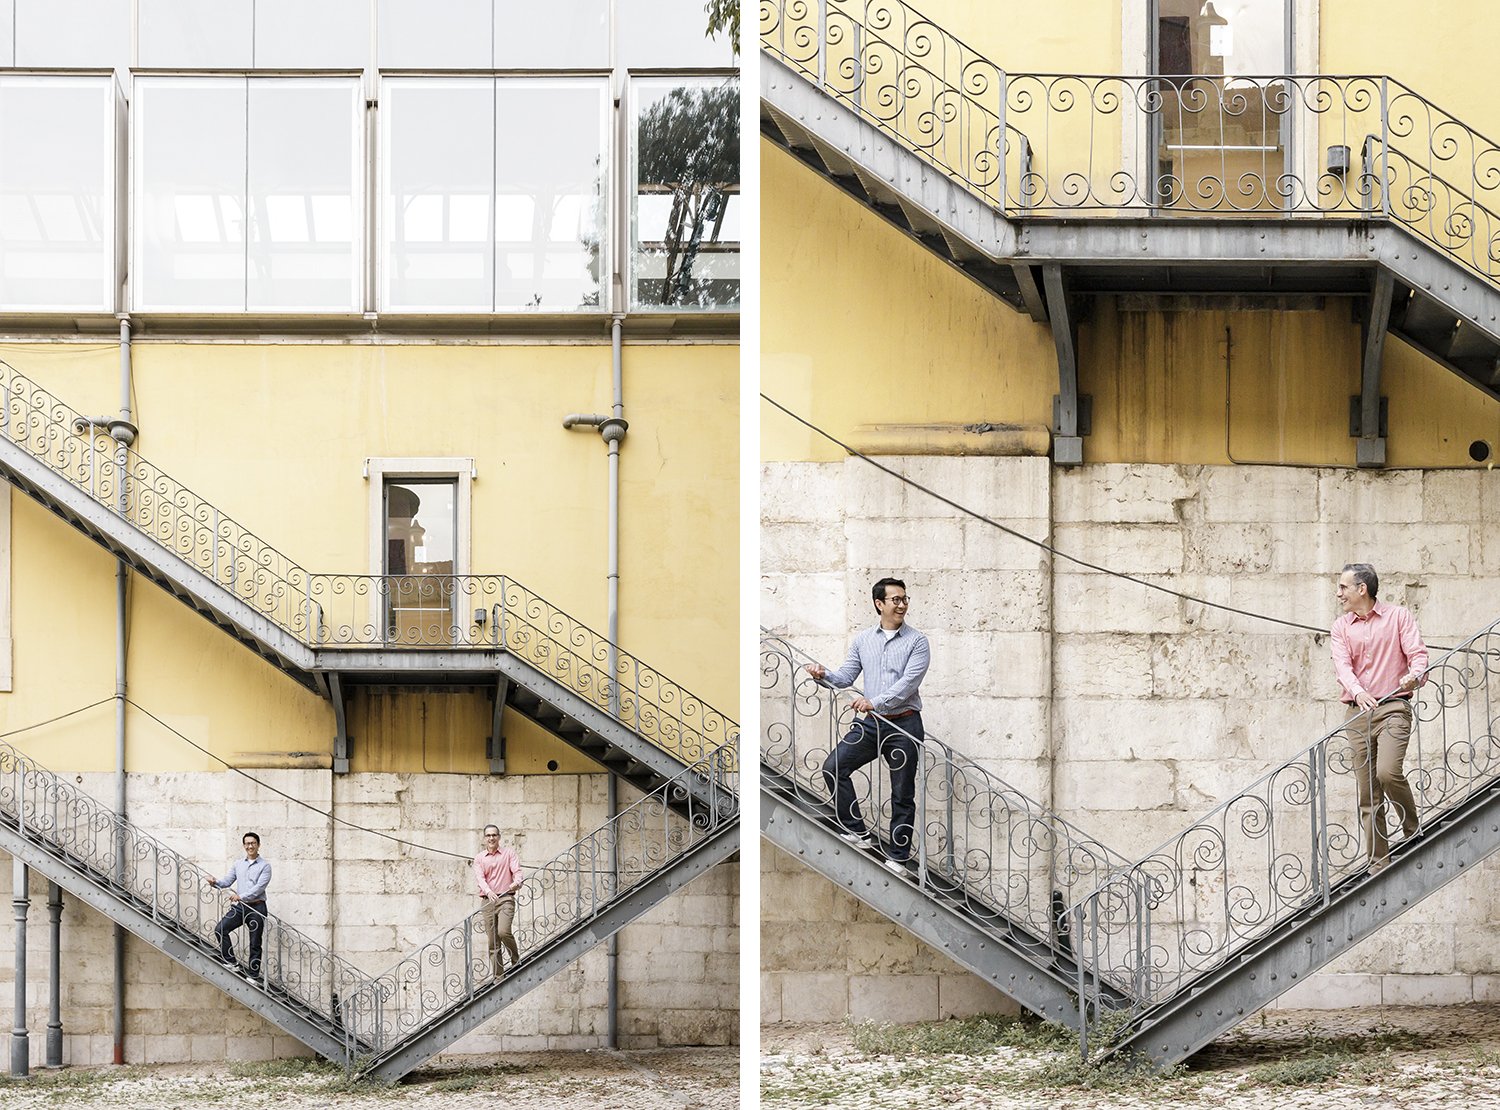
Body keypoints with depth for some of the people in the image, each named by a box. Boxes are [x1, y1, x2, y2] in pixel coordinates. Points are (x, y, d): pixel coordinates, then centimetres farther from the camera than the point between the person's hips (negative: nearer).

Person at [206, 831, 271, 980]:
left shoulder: (265, 865, -3)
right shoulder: (238, 864, 14)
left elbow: (260, 887, -13)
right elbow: (228, 880, 10)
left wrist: (241, 896, -23)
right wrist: (215, 883, -12)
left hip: (256, 907, -4)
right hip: (239, 906, 4)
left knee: (255, 943, 1)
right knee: (220, 929, -13)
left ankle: (252, 975, 8)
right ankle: (231, 962, -6)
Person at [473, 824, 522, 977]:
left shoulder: (508, 854, 10)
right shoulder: (479, 858, 11)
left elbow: (517, 870, -3)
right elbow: (480, 878, -4)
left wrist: (516, 882, -27)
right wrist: (488, 891, -24)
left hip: (506, 898, -2)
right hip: (487, 901, 2)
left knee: (503, 931, -23)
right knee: (493, 941, 0)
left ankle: (516, 960, 1)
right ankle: (498, 976, 3)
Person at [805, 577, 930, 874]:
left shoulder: (916, 642, -4)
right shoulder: (863, 640, 9)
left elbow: (908, 682, -16)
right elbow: (846, 677, 9)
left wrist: (875, 702, -28)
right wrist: (824, 674, -13)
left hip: (903, 726, -4)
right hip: (869, 723, 4)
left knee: (902, 794, 2)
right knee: (833, 766, -9)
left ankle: (898, 857, 12)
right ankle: (858, 832, -1)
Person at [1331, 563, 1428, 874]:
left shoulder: (1398, 617, 5)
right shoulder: (1341, 627, 12)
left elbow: (1418, 653, -4)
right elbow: (1342, 665, -3)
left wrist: (1415, 675, -28)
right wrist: (1358, 692, -24)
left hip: (1393, 707, -4)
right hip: (1358, 711, 4)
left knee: (1388, 771, -25)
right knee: (1367, 791, 1)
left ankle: (1413, 830, -2)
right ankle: (1379, 863, 4)